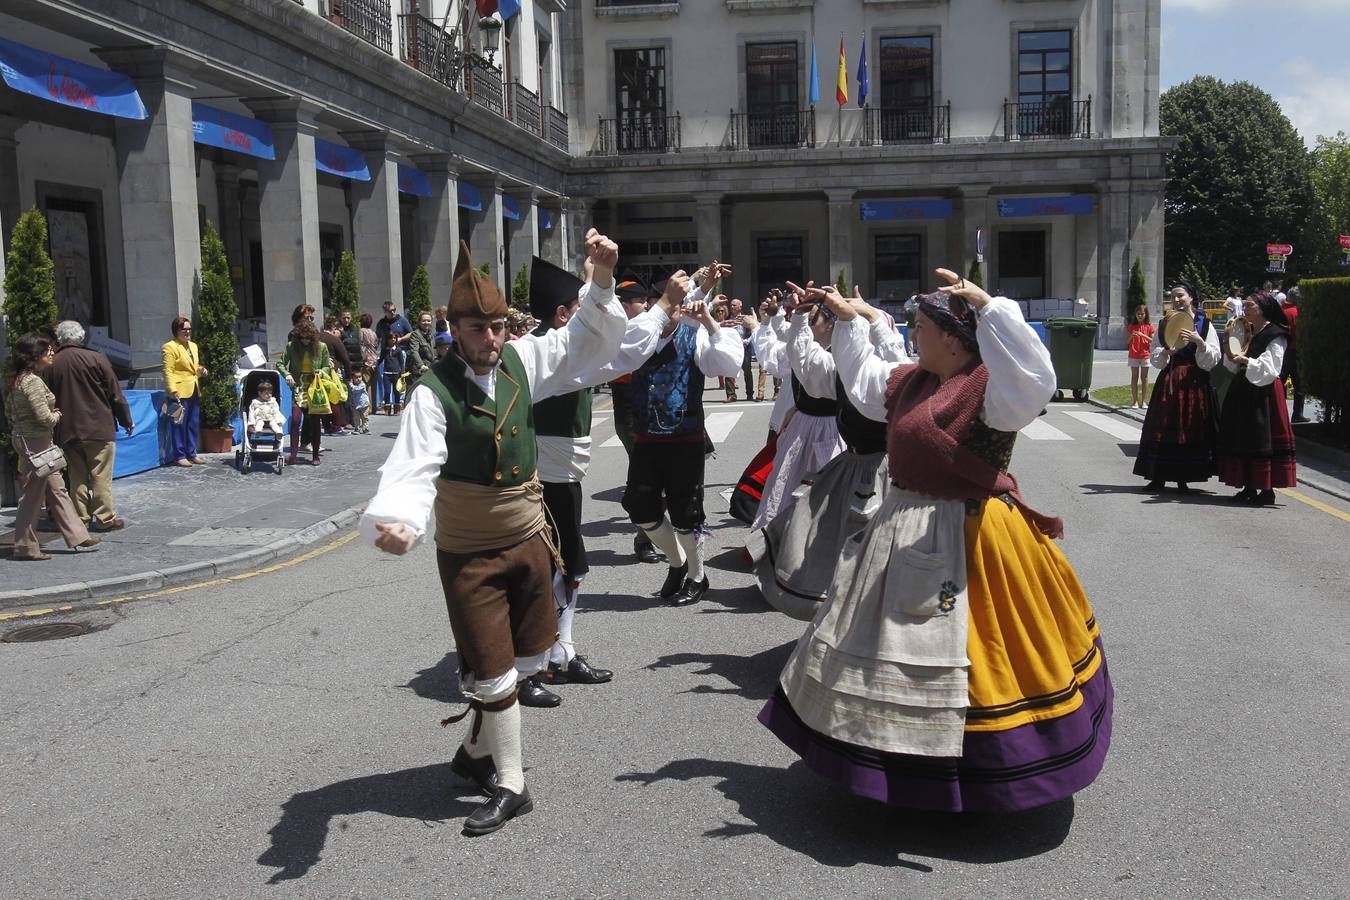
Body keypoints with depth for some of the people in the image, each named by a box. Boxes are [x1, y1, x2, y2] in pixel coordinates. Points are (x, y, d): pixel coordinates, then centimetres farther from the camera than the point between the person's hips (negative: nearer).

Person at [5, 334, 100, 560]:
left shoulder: (17, 379, 10)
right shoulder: (32, 382, -20)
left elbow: (9, 411, 18)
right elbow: (44, 418, -22)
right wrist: (56, 415, -2)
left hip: (24, 438, 10)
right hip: (34, 442, -10)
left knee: (56, 489, 13)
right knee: (32, 495, -1)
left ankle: (77, 536, 18)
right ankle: (26, 547, 8)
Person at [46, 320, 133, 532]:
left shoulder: (52, 365, 1)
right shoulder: (96, 358, -7)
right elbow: (115, 394, -4)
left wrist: (58, 427, 17)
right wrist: (127, 421, 6)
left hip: (67, 432, 3)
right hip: (99, 428, -3)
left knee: (76, 477, 10)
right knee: (101, 476, 1)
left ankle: (80, 519, 13)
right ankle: (105, 518, 2)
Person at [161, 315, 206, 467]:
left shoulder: (193, 346, 17)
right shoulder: (169, 347, -7)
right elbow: (168, 372, -12)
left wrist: (201, 370, 7)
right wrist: (173, 391, -20)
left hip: (194, 392, 8)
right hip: (180, 392, -8)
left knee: (193, 425, 11)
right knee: (179, 425, -3)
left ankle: (191, 454, 19)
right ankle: (179, 456, 2)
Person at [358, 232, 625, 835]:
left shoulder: (523, 361, -3)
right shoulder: (434, 392, -18)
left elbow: (592, 341, 3)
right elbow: (411, 469, -27)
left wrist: (603, 278, -13)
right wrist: (397, 523, -48)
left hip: (529, 539, 5)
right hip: (469, 553, -5)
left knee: (530, 658, 17)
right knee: (491, 672, 3)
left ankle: (476, 752, 39)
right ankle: (509, 786, 22)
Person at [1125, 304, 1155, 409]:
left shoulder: (1149, 326, 3)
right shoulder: (1131, 326, 5)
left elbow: (1152, 341, -1)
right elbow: (1127, 341, 5)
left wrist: (1143, 335, -15)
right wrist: (1131, 336, -15)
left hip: (1145, 355, -1)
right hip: (1133, 355, 1)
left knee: (1144, 377, 3)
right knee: (1134, 377, 2)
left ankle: (1144, 401, 6)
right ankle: (1135, 401, 4)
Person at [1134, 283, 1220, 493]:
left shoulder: (1205, 325, 2)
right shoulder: (1164, 325, 8)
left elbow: (1211, 361, -3)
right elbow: (1155, 360, 6)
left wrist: (1199, 342, -18)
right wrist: (1165, 352, -15)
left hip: (1195, 383, -2)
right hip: (1168, 382, 2)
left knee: (1190, 431, 1)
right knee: (1163, 429, 0)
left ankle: (1183, 479, 10)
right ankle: (1158, 477, 6)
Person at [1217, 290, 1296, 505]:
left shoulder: (1275, 335, -8)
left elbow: (1270, 369, -15)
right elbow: (1233, 367, 14)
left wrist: (1246, 360, -24)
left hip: (1263, 393, -8)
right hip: (1243, 392, 8)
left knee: (1262, 439, -6)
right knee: (1241, 438, 7)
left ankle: (1267, 489, 0)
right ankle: (1249, 487, 14)